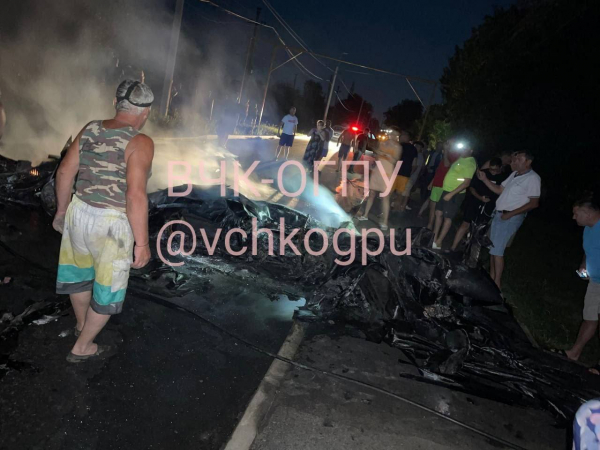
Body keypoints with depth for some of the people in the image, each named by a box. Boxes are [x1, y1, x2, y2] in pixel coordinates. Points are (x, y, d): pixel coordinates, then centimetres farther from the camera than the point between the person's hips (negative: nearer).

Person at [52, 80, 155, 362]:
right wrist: (142, 242, -20)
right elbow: (135, 195, -26)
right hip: (112, 224, -7)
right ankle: (81, 347, 32)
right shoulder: (140, 143, -19)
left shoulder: (90, 130, 1)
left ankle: (81, 324, 54)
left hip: (79, 213, 7)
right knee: (107, 288, 16)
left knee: (80, 273, 28)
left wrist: (62, 211, 19)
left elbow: (65, 171, 6)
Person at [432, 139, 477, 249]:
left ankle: (438, 242, 4)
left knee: (447, 218, -2)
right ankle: (434, 237, 22)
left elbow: (466, 183, -24)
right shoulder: (461, 158, 10)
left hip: (455, 194, -9)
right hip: (446, 190, 9)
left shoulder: (470, 163, -17)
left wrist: (451, 194, -25)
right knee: (438, 213, 12)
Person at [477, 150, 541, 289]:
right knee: (492, 248, 12)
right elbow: (499, 190, 15)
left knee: (497, 250, -8)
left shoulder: (533, 178, -14)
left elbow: (534, 203, -17)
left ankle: (497, 283, 0)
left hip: (511, 217, -8)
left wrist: (510, 214, -18)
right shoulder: (514, 174, 10)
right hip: (498, 214, 8)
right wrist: (484, 179, 3)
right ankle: (491, 277, 22)